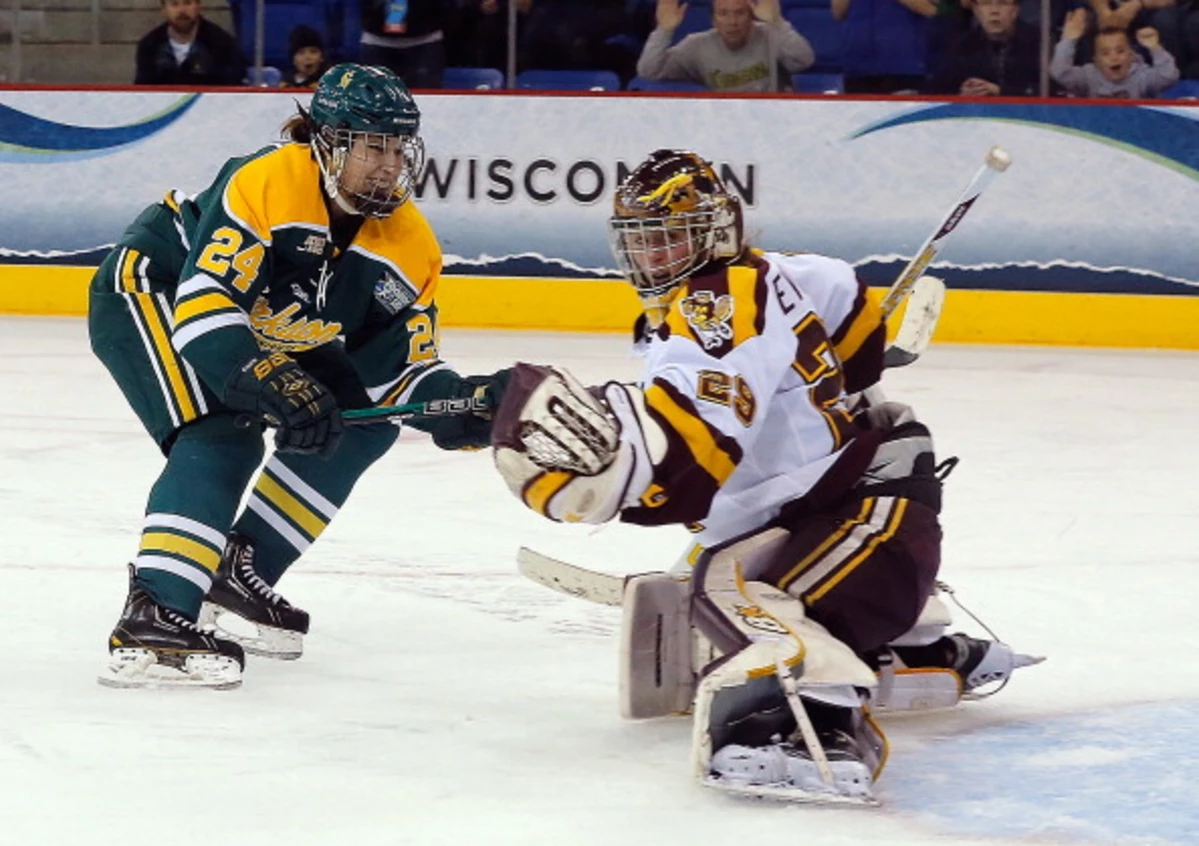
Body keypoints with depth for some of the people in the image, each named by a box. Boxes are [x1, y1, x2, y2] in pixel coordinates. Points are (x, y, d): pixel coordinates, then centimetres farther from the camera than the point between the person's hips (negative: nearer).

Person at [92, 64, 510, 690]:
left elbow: (400, 373, -8)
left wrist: (467, 403, -28)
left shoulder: (409, 246, -11)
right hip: (149, 293, -8)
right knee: (224, 437, -29)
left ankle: (242, 570, 10)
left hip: (266, 331, 8)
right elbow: (203, 309, -38)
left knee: (365, 423, 2)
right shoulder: (267, 183, -32)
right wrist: (276, 388, -46)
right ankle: (150, 621, -36)